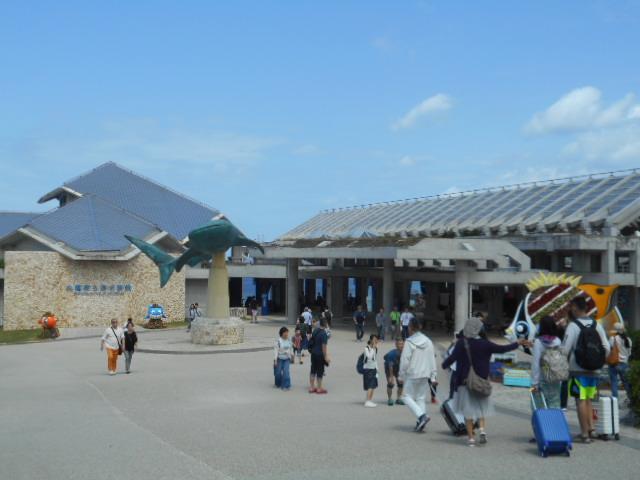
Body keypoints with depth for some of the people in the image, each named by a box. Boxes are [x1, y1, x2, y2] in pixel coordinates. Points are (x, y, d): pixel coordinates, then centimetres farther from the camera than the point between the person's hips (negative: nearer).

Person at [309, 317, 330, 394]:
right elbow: (324, 346, -21)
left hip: (313, 353, 7)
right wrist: (325, 357, -16)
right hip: (320, 355, -7)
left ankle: (311, 387, 21)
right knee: (320, 371, 4)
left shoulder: (315, 331, 4)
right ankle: (319, 388, 14)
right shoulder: (323, 334, -20)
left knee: (313, 370, 14)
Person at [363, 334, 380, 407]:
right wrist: (373, 348, -25)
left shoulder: (375, 349, 9)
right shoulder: (366, 348, -12)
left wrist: (376, 370, 16)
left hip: (374, 369, 7)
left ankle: (370, 401, 16)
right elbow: (369, 357, -29)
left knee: (373, 386, 8)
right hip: (368, 369, -7)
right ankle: (367, 402, -12)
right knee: (370, 386, -13)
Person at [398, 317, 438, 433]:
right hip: (425, 375, 6)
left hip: (412, 375, -6)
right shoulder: (428, 341, 5)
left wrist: (401, 375, -2)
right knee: (421, 398, 12)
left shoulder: (409, 342, -12)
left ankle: (422, 415, -13)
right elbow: (432, 359, 8)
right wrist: (433, 376, 12)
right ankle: (420, 423, 11)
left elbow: (405, 360, -12)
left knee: (407, 396, 4)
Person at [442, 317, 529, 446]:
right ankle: (482, 429, -4)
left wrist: (444, 365, 7)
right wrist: (517, 343, 9)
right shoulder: (484, 344, -9)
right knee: (481, 406, 17)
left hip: (464, 381, -1)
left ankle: (471, 437, 8)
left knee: (468, 408, 8)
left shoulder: (461, 343, -10)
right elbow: (502, 349, -3)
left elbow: (452, 357, -13)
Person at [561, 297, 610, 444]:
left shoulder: (573, 326, -11)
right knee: (588, 400, 18)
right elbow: (606, 348, 6)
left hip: (578, 371, -5)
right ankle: (591, 427, 10)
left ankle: (585, 434, 1)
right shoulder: (597, 325, 6)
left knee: (581, 401, 0)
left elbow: (564, 350, -14)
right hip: (594, 371, 5)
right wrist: (598, 362, 17)